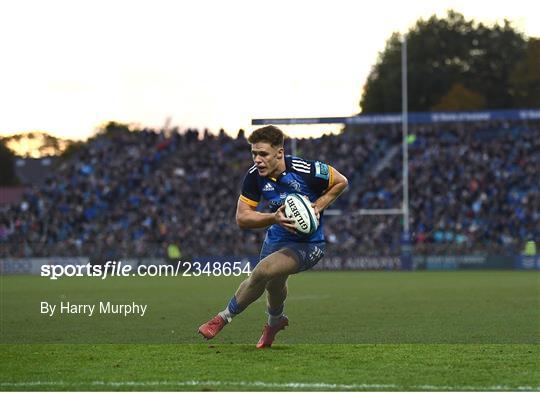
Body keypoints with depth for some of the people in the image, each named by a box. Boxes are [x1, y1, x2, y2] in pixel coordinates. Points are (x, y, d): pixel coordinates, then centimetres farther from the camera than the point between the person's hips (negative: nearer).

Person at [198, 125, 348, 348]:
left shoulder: (306, 171, -26)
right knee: (273, 284, 26)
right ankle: (275, 321, 60)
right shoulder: (255, 176, -14)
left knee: (263, 271, -27)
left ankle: (224, 318, -8)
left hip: (307, 243, -6)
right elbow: (242, 218, -14)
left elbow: (341, 182, -9)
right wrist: (274, 218, -30)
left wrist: (318, 206, -20)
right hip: (277, 237, 6)